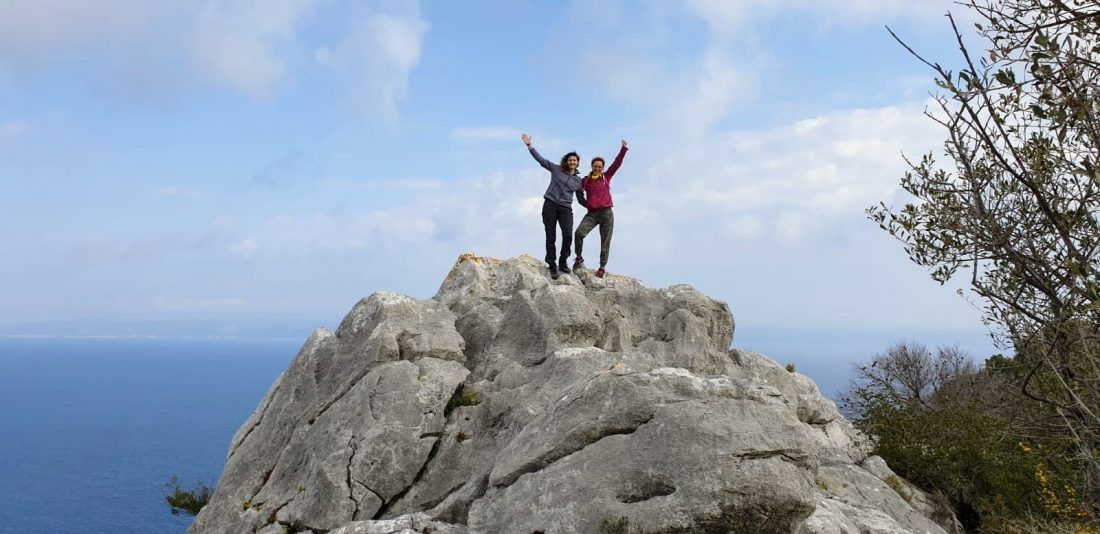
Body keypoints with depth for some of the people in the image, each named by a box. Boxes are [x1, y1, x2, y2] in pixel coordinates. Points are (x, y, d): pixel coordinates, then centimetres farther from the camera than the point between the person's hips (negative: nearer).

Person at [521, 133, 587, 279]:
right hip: (550, 205, -1)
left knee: (568, 236, -17)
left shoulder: (578, 180, 13)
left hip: (565, 208, 1)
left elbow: (581, 200, 18)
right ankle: (552, 266, 6)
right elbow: (541, 159, 4)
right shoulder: (556, 169, 7)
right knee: (551, 237, -1)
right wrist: (529, 145, -3)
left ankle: (563, 262, 2)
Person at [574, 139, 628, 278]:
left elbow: (617, 163, 7)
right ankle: (579, 258, -3)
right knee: (579, 233, -22)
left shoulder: (606, 177, 9)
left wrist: (624, 148, 3)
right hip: (592, 213, 0)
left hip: (606, 213, 0)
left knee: (605, 241, 2)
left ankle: (602, 267, 10)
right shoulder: (585, 180, 8)